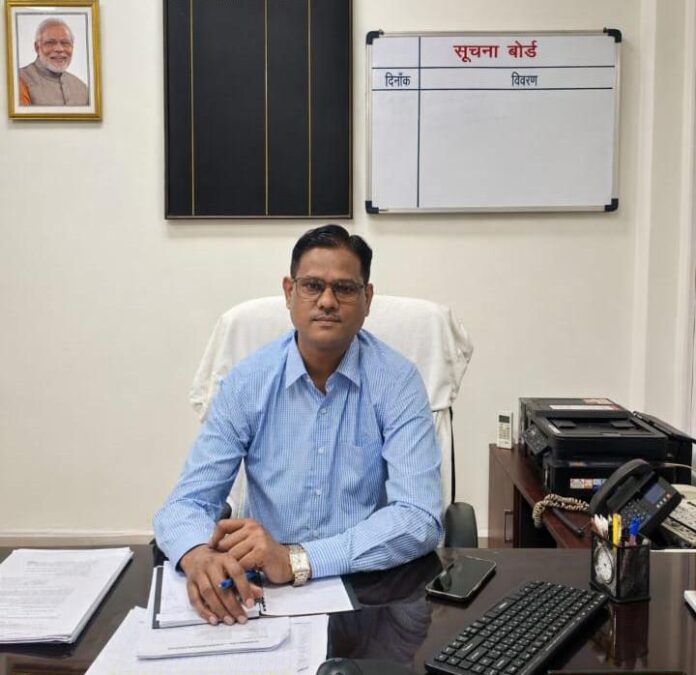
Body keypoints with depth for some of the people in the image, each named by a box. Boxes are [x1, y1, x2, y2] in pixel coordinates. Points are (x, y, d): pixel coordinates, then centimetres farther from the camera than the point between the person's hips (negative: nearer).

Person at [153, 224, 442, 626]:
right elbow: (187, 502, -5)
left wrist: (295, 559, -30)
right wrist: (200, 557, -29)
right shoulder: (247, 382, -4)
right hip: (263, 591, 3)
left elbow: (420, 519, -18)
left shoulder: (397, 381, -9)